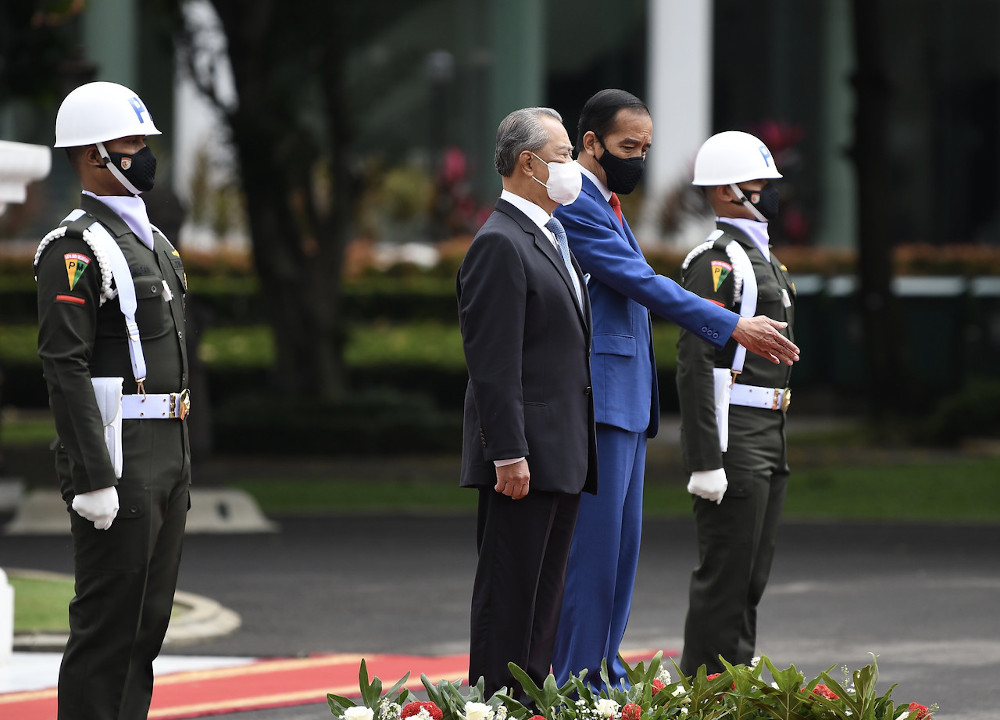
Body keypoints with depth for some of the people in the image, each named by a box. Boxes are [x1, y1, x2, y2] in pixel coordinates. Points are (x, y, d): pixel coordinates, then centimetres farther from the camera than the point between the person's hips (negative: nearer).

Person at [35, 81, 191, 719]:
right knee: (109, 623, -7)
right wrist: (93, 480, -23)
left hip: (168, 457, 9)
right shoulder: (75, 248, -13)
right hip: (117, 458, -9)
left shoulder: (151, 240, 17)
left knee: (149, 621, 12)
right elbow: (66, 368, -19)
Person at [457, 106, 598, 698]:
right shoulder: (500, 244, -13)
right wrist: (509, 455, -23)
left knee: (545, 599, 12)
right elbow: (493, 363, -19)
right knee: (509, 598, -7)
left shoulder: (552, 240, 19)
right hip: (525, 459, -10)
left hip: (563, 459, 10)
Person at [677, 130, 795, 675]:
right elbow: (696, 364, -20)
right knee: (724, 575, -7)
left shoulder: (758, 257, 19)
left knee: (751, 577, 12)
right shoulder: (715, 261, -14)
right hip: (730, 439, -10)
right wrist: (705, 462, -24)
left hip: (767, 439, 10)